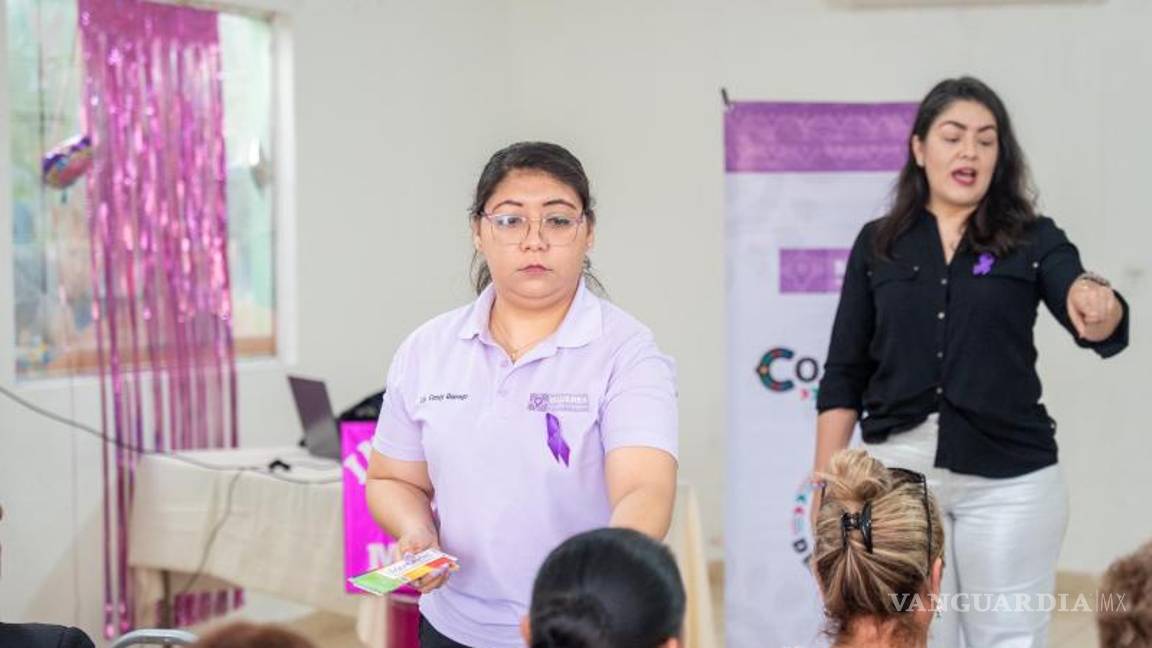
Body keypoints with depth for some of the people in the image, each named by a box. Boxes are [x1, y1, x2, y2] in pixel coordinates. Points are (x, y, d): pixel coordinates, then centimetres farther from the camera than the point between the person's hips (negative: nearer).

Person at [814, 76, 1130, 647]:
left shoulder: (1032, 240, 1)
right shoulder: (879, 244, 6)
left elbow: (1103, 334, -14)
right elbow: (844, 374, 8)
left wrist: (1094, 300, -37)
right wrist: (826, 480, 1)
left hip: (1008, 478, -1)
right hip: (900, 472, 1)